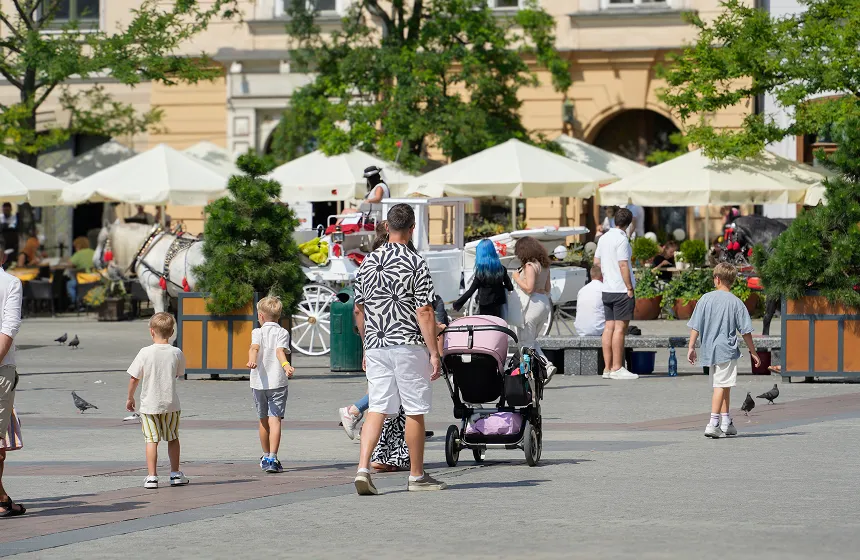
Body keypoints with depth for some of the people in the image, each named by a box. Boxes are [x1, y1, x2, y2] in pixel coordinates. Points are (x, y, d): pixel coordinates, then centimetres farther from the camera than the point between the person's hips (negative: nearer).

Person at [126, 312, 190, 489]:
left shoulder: (145, 353, -11)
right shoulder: (177, 353, -5)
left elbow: (134, 378, -6)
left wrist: (130, 398, 8)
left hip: (149, 404, -2)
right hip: (170, 403, 2)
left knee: (151, 440, 2)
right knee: (173, 438, 17)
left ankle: (152, 476, -4)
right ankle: (175, 474, 24)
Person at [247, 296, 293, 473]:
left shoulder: (257, 332, 7)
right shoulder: (283, 333, 4)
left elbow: (255, 347, -14)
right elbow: (280, 351, -15)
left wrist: (252, 360, -32)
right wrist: (286, 365, -31)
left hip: (259, 382, 2)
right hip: (277, 382, -2)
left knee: (263, 420, 16)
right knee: (275, 419, -10)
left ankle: (266, 457, 32)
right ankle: (272, 459, -23)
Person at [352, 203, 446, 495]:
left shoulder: (368, 262, 7)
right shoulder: (415, 263, -10)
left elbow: (359, 310, 12)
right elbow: (424, 312, -13)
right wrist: (434, 353, -10)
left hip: (375, 346, 5)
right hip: (408, 344, -5)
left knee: (377, 408, 5)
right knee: (415, 410, 6)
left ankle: (363, 468, -11)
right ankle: (417, 476, 14)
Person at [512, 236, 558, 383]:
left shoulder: (530, 266, -14)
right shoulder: (544, 265, 12)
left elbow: (529, 288, -20)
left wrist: (517, 278, -8)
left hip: (533, 303, -9)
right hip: (545, 303, 9)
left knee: (526, 342, -2)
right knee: (531, 341, 17)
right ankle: (547, 365, 0)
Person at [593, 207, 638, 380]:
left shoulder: (604, 238, 11)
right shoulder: (622, 239, -14)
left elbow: (596, 261, 17)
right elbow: (623, 265, -18)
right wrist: (630, 288, -15)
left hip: (607, 289, 8)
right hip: (621, 290, -8)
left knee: (609, 326, 9)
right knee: (620, 327, -5)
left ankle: (608, 368, 10)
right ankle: (617, 368, -5)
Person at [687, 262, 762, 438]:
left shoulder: (706, 299, 2)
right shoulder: (736, 303, -5)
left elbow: (695, 326, 1)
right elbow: (745, 331, -3)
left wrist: (692, 347, 8)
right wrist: (753, 352, 5)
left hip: (708, 349, 4)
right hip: (726, 350, -4)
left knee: (723, 385, 16)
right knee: (721, 386, -5)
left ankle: (726, 423, 25)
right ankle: (713, 424, -15)